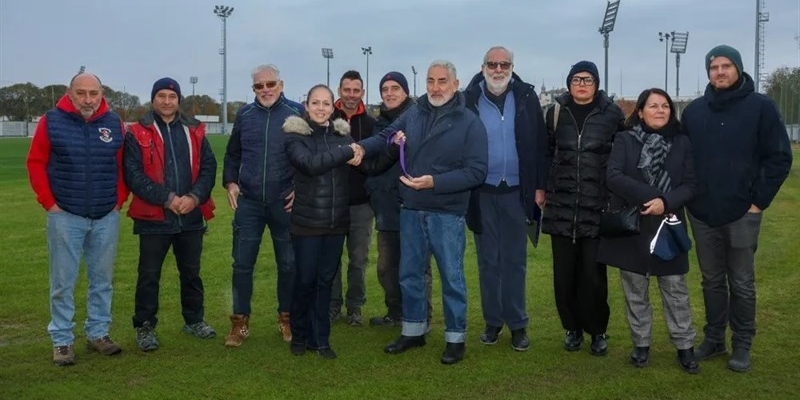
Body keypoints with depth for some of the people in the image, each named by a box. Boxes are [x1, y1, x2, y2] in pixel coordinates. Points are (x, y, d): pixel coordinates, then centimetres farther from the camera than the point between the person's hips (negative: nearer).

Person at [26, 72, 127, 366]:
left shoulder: (114, 124, 3)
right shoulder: (51, 121, -4)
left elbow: (124, 165, 10)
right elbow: (36, 163, 0)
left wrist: (120, 200, 3)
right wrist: (48, 202, -5)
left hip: (107, 217, 3)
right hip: (65, 217, -2)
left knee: (102, 280, 11)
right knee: (63, 282, 3)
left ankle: (98, 334, 23)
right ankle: (62, 340, 14)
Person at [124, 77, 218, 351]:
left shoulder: (194, 131, 8)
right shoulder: (137, 133, -3)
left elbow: (208, 167, 3)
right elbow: (133, 174, -10)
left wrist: (195, 197, -13)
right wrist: (167, 198, -18)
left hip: (191, 217, 3)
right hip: (153, 218, -3)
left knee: (191, 272, 16)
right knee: (149, 275, 4)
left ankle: (194, 320, 31)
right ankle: (145, 326, 19)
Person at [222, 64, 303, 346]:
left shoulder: (297, 114, -2)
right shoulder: (244, 115, 8)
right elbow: (232, 154, 16)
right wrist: (230, 182, 3)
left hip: (285, 203, -2)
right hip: (248, 202, 2)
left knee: (288, 263, 8)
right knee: (242, 263, 3)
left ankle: (286, 319, 24)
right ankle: (240, 322, 15)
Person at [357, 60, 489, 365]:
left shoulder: (470, 122, -8)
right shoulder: (413, 114, 5)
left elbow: (476, 172, -14)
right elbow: (384, 137, 7)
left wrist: (434, 182, -22)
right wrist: (362, 147, -14)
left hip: (447, 214, -4)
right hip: (411, 210, 5)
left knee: (451, 277, 6)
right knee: (410, 274, 15)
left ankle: (455, 338, 21)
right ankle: (413, 331, 31)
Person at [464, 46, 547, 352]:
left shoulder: (526, 97, 0)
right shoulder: (469, 99, -3)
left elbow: (539, 144, 1)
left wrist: (540, 186, -2)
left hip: (516, 192, 0)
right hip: (482, 193, 0)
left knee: (515, 261, 8)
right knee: (488, 261, 10)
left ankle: (517, 324, 17)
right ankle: (492, 321, 22)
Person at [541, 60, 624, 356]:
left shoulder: (612, 114, 1)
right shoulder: (556, 111, 7)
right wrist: (542, 187, 8)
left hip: (597, 206, -2)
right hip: (562, 205, 2)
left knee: (593, 273, 0)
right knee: (564, 273, 6)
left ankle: (597, 331, 17)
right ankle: (572, 328, 23)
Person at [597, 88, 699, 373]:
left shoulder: (682, 143, 4)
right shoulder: (625, 139, 0)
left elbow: (690, 185, -1)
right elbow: (613, 176, -13)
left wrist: (666, 202, -19)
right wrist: (651, 198, -20)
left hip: (668, 227, 1)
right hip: (630, 226, -1)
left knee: (675, 288, 5)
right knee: (635, 290, 9)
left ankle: (684, 345, 18)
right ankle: (641, 344, 22)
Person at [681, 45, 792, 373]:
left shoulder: (761, 107, -5)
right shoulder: (694, 110, 7)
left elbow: (780, 157, -5)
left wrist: (759, 200, -8)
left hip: (742, 214, -3)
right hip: (701, 213, 3)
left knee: (742, 284, 6)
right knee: (712, 281, 13)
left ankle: (742, 345, 18)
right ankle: (713, 338, 26)